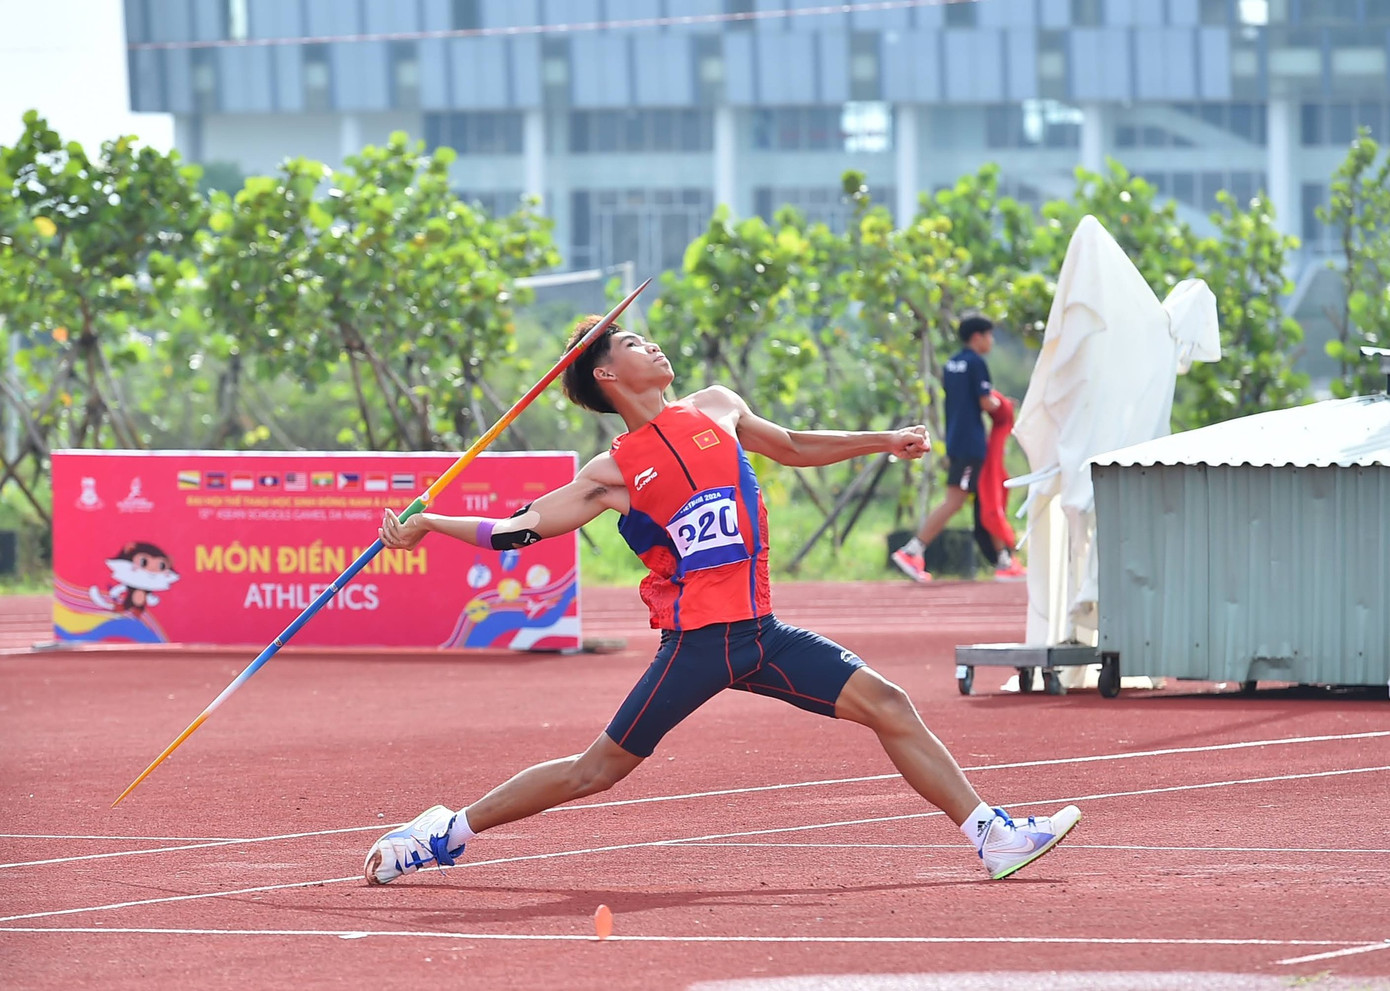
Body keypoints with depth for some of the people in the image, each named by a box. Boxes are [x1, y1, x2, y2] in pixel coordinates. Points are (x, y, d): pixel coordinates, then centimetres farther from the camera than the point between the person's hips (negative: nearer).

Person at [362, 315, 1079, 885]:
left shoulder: (716, 410, 13)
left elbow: (792, 447, 30)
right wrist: (427, 524, -12)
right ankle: (448, 831, 10)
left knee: (887, 706, -5)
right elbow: (517, 529, -1)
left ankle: (992, 837, -3)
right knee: (597, 770, -3)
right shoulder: (614, 474, -2)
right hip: (697, 642, -5)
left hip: (760, 631, 5)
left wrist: (883, 441, 23)